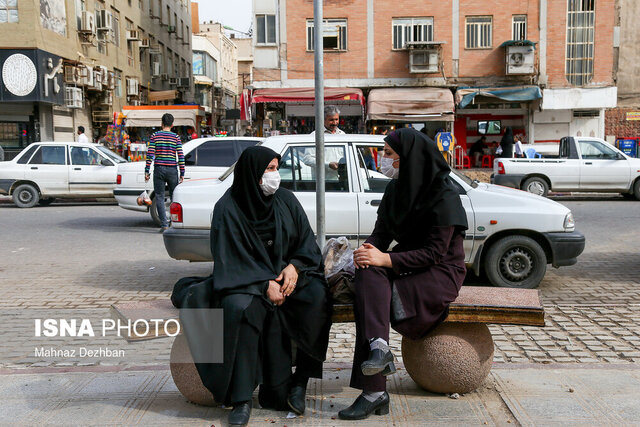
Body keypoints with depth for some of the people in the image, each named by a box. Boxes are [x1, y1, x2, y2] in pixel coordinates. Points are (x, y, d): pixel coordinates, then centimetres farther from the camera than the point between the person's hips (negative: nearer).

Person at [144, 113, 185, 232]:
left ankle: (164, 224, -5)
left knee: (159, 197, 3)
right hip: (172, 169, 0)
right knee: (174, 196, 11)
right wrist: (182, 174, 0)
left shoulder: (155, 136, 3)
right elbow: (181, 156, -3)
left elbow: (150, 154, -3)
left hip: (159, 169, 0)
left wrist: (147, 171, 1)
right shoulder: (176, 137, 3)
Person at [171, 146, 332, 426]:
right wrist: (264, 285, -21)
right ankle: (241, 399, -28)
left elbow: (307, 240, 7)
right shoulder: (228, 208, -6)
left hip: (288, 274, 3)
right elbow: (231, 259, -10)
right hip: (246, 280, -3)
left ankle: (300, 379, -16)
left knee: (318, 296, -27)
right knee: (240, 308, -36)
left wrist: (295, 266, -13)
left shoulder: (286, 200, 6)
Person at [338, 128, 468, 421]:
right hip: (407, 264, 6)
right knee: (368, 273, -28)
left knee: (369, 296, -28)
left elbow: (434, 253, -20)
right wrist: (368, 248, -17)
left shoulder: (445, 196, -16)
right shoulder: (396, 188, 6)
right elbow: (381, 231, 7)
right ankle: (378, 346, -41)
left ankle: (374, 392, -27)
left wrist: (385, 259, -27)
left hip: (441, 273, -6)